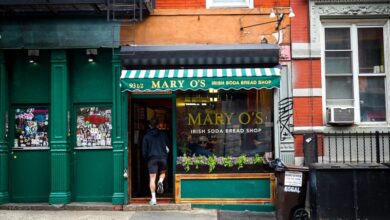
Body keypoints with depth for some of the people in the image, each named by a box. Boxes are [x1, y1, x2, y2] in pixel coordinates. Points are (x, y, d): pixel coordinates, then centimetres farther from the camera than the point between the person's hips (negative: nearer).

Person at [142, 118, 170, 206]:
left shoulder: (146, 136, 2)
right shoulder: (162, 134, 6)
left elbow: (144, 150, 1)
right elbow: (168, 145, 8)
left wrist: (146, 159, 16)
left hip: (152, 158, -1)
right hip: (163, 157, 1)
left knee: (152, 179, 0)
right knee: (163, 172, 26)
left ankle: (153, 199, -4)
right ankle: (160, 182, -7)